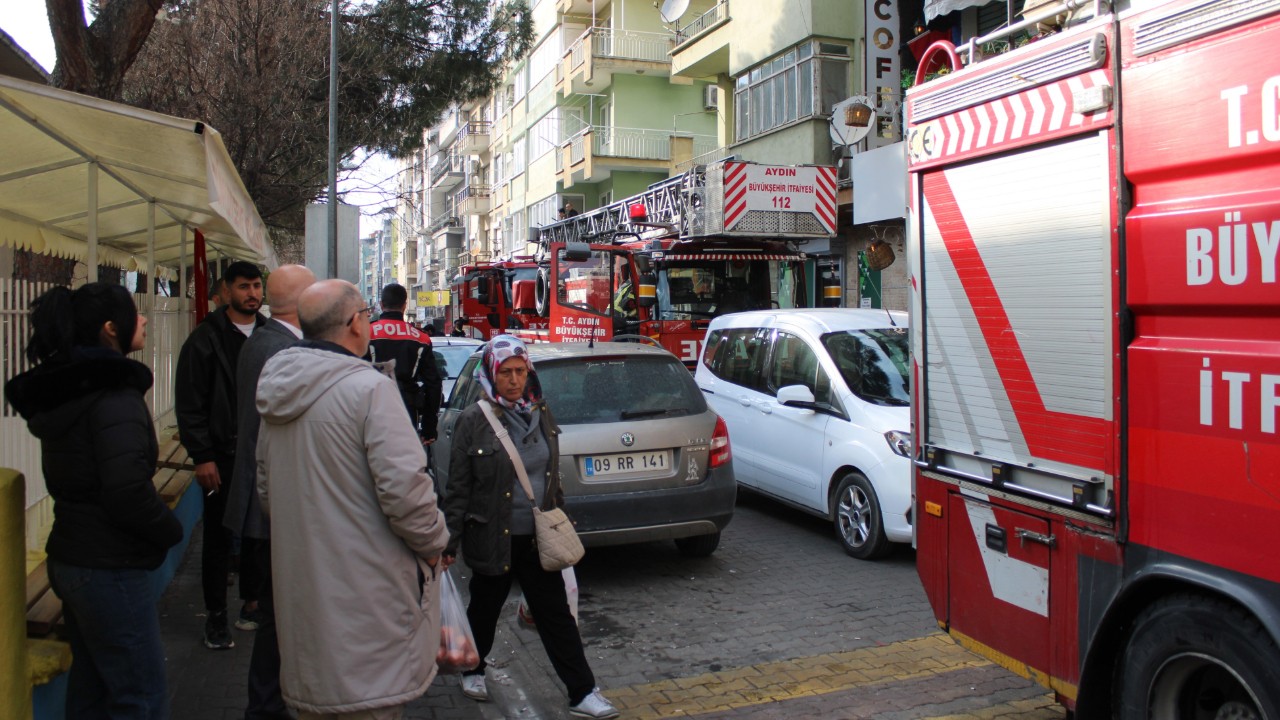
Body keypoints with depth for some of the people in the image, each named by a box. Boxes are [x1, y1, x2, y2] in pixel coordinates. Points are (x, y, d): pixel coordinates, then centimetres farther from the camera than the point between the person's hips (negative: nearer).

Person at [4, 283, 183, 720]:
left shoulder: (63, 387, 9)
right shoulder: (115, 396, -19)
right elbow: (127, 492, -27)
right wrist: (171, 531, -10)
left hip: (69, 561, 9)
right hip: (110, 568, -9)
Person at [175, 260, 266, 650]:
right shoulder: (206, 338, -6)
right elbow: (190, 405, -9)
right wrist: (202, 456, -14)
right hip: (222, 458, -4)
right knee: (219, 539, 7)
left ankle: (252, 603, 29)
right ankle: (216, 617, 19)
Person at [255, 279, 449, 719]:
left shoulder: (279, 395, 9)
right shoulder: (369, 388, -18)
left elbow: (265, 489, 20)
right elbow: (404, 488, -23)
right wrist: (432, 543, -6)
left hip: (299, 587, 8)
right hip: (364, 594, -8)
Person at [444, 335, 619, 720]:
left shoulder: (540, 413, 3)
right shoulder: (473, 421, -12)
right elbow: (458, 488, -9)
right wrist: (450, 542, -10)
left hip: (538, 538, 4)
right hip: (493, 539, -4)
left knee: (557, 615, 6)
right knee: (485, 610, 17)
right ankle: (472, 670, 43)